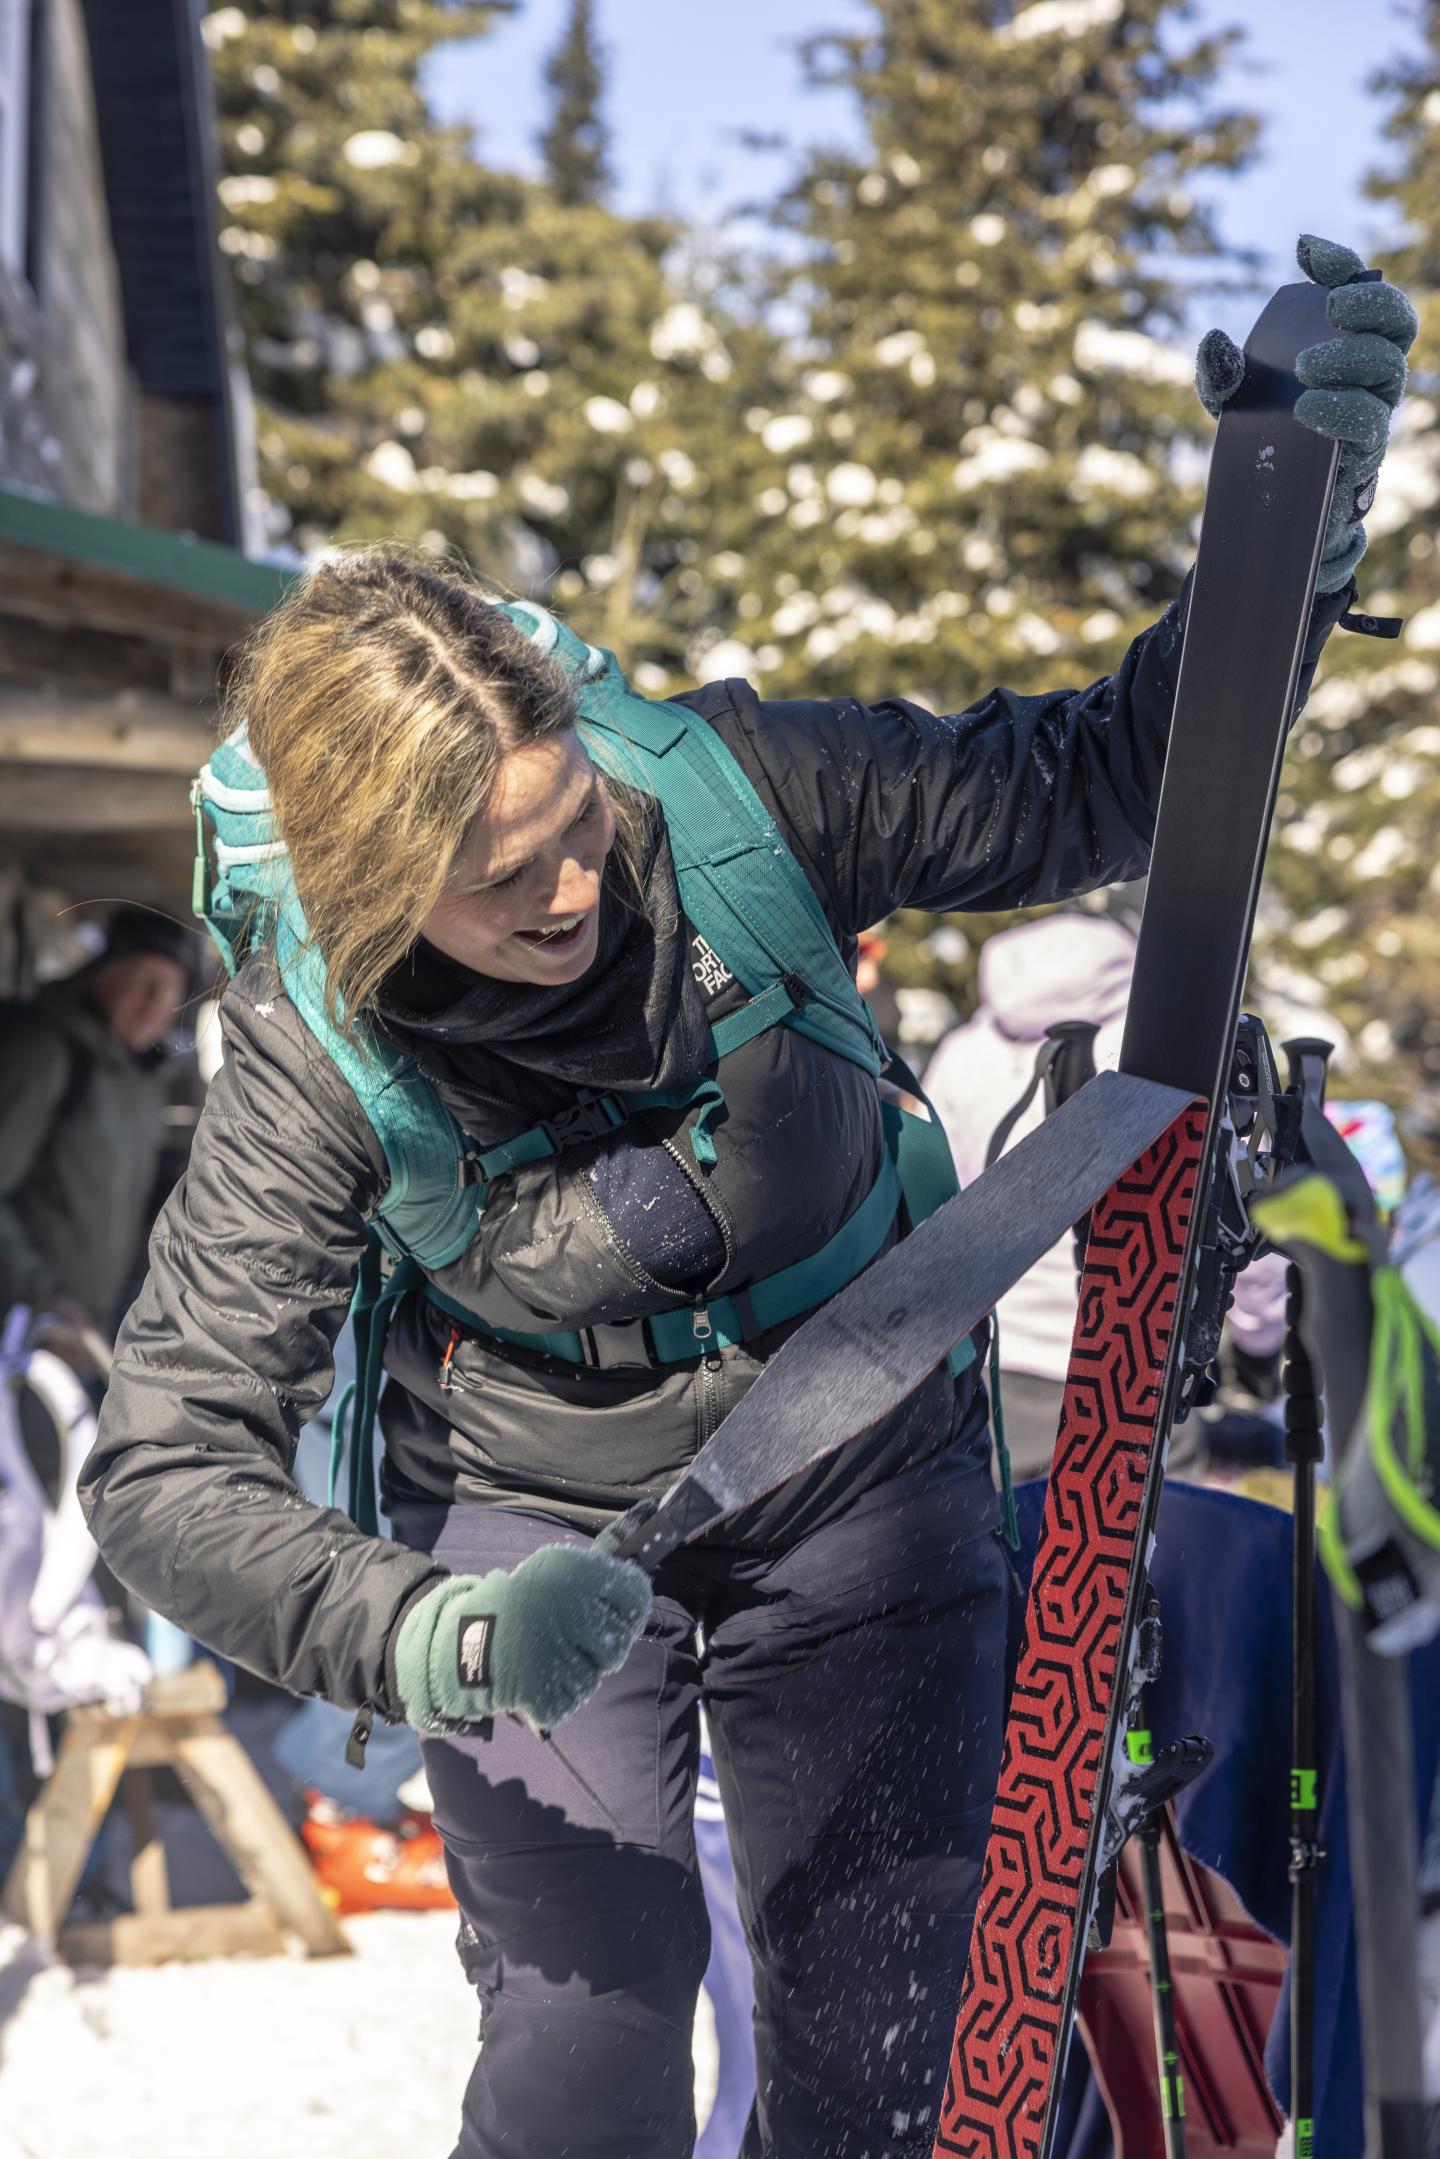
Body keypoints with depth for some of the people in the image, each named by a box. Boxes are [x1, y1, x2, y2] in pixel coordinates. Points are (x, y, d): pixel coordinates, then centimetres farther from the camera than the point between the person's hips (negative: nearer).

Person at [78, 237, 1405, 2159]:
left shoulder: (731, 792, -23)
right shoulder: (316, 1064, -25)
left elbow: (1082, 790, -11)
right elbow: (171, 1465, -25)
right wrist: (429, 1643, -42)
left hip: (861, 1487, 2)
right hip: (538, 1525, -2)